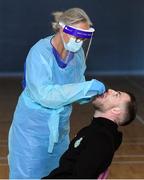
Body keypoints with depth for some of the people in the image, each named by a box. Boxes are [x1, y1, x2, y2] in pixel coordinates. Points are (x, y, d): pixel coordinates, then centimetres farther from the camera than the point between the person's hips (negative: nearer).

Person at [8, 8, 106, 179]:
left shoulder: (78, 53, -5)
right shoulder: (40, 53, -23)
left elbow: (76, 91, 5)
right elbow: (44, 95, -33)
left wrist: (93, 92, -18)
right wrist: (87, 87, -33)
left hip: (60, 126, 6)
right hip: (33, 126, -6)